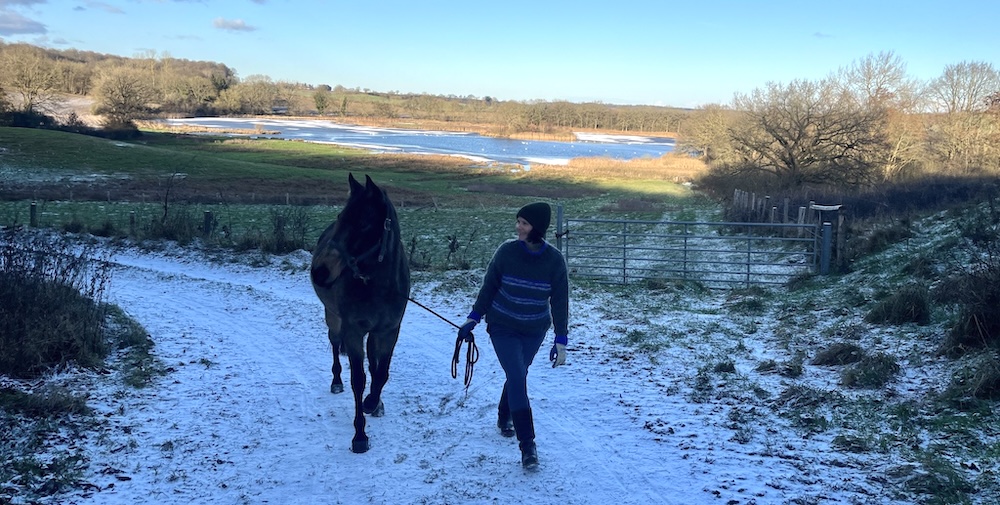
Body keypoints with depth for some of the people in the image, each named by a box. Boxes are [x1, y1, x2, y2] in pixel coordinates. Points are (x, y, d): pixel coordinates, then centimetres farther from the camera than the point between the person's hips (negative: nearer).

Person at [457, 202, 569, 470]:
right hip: (502, 327, -2)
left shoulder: (554, 260, -13)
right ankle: (527, 445, -9)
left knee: (517, 376, 15)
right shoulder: (507, 251, -15)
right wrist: (473, 319, -2)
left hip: (534, 331, 2)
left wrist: (561, 340, -7)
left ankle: (504, 418, 44)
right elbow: (488, 287, -4)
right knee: (517, 378, -11)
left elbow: (560, 302, -7)